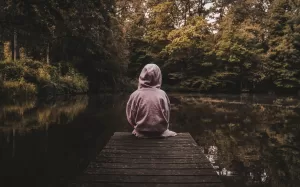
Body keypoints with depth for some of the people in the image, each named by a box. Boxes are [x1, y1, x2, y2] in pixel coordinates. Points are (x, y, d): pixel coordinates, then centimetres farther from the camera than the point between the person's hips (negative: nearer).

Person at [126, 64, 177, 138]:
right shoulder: (162, 94, -12)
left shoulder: (135, 95, -14)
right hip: (160, 133, 0)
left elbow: (130, 118, -6)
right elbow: (167, 116, -2)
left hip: (141, 133, 0)